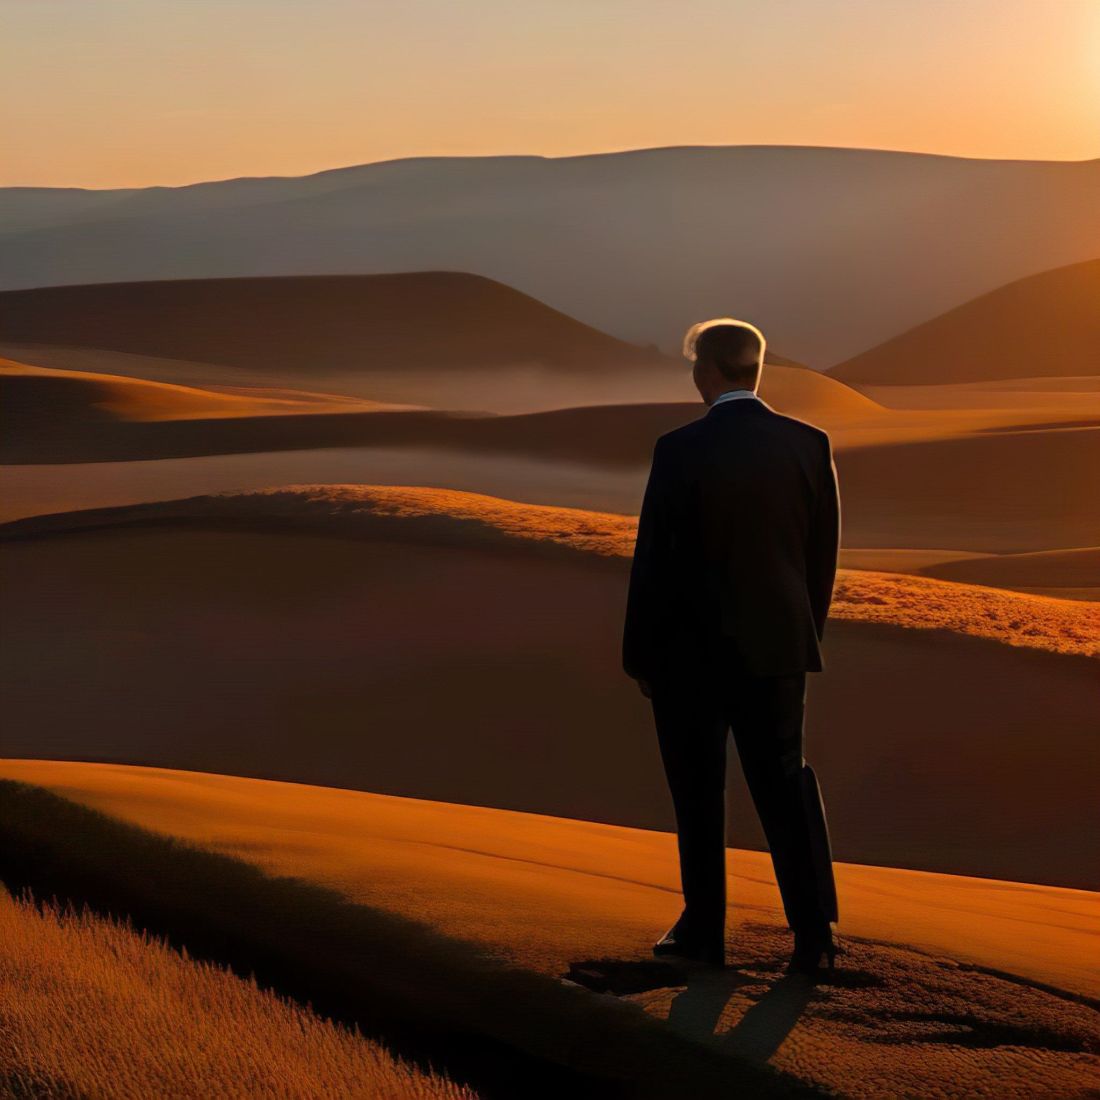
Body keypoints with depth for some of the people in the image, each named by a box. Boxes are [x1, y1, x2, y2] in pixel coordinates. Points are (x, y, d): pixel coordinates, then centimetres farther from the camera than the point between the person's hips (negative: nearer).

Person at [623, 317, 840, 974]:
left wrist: (640, 655, 0)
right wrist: (807, 635, 16)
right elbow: (824, 552, 4)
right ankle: (815, 931, 5)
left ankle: (704, 931, 17)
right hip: (776, 646, 4)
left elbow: (654, 561, -11)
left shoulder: (681, 451, -14)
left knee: (699, 796, 9)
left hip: (692, 649, -3)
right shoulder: (809, 445, -2)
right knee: (784, 781, 11)